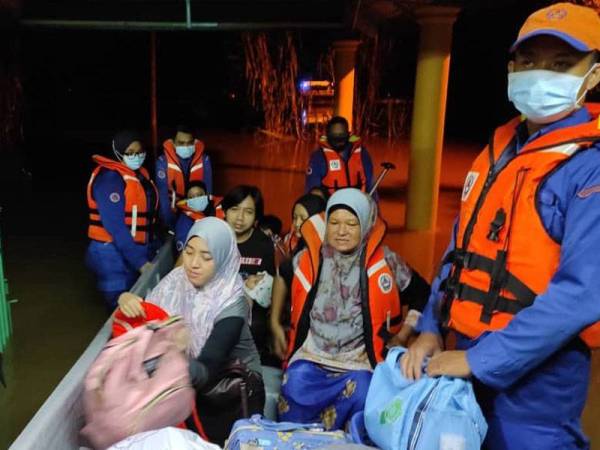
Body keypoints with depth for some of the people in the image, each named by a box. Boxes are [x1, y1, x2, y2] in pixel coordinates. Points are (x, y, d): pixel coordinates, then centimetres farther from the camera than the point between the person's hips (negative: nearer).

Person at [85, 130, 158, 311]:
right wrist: (140, 262, -24)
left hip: (138, 252, 8)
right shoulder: (109, 178, -15)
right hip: (114, 256, -8)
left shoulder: (140, 174, 10)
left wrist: (153, 247, 2)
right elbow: (115, 226, -22)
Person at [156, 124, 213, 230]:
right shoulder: (163, 161, -16)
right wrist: (170, 223, -21)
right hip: (173, 212, -1)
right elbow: (163, 194, -17)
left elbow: (208, 191, -8)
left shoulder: (204, 160, -12)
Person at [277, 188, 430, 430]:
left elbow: (422, 296, 12)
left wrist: (401, 337, 7)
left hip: (358, 364, -1)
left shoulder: (385, 263, -2)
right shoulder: (305, 259, 0)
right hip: (310, 359, 1)